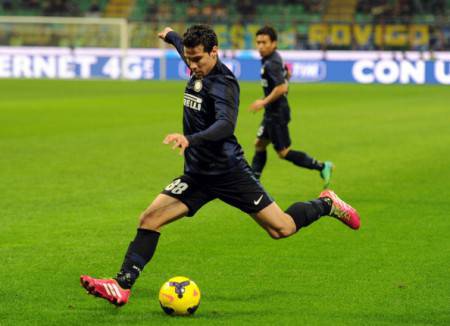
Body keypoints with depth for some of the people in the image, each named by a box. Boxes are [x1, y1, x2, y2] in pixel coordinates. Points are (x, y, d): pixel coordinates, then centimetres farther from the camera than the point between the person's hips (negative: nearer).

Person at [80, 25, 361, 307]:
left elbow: (226, 125, -36)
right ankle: (123, 286, -11)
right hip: (197, 175, 7)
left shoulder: (223, 83, -19)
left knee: (282, 228, -2)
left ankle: (327, 205, 26)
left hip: (229, 173, -7)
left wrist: (191, 140, -52)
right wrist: (171, 36, 51)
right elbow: (187, 48, 31)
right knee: (149, 219, -9)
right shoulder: (198, 71, 4)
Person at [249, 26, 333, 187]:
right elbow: (287, 74, 26)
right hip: (272, 113, 10)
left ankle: (322, 167, 1)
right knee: (260, 144, 13)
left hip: (277, 114, -10)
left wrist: (264, 102, -23)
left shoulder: (271, 63, -21)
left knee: (283, 152, -3)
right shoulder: (275, 58, 8)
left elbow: (281, 88, -30)